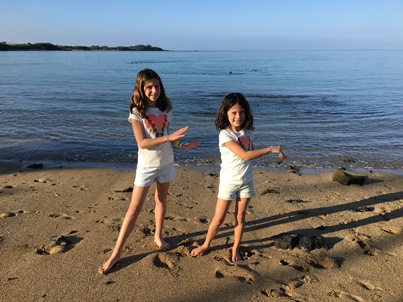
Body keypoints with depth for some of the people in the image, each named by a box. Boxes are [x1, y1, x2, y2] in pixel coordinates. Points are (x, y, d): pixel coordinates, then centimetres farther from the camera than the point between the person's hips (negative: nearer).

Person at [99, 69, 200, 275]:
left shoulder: (166, 108, 1)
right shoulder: (137, 112, -13)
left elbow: (165, 135, 9)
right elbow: (142, 143, -20)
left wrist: (181, 145, -6)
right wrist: (168, 137, -28)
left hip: (166, 162, 4)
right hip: (147, 165, -4)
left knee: (161, 199, 16)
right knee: (135, 208, -4)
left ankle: (158, 236, 37)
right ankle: (117, 252, 6)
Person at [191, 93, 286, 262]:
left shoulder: (248, 133, 0)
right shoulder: (225, 134, -19)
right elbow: (244, 155, -26)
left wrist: (275, 152, -2)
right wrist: (269, 149, -24)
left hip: (246, 181, 5)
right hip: (228, 182, -4)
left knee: (240, 217, 13)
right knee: (218, 219, 5)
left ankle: (235, 248, 30)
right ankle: (206, 244, 29)